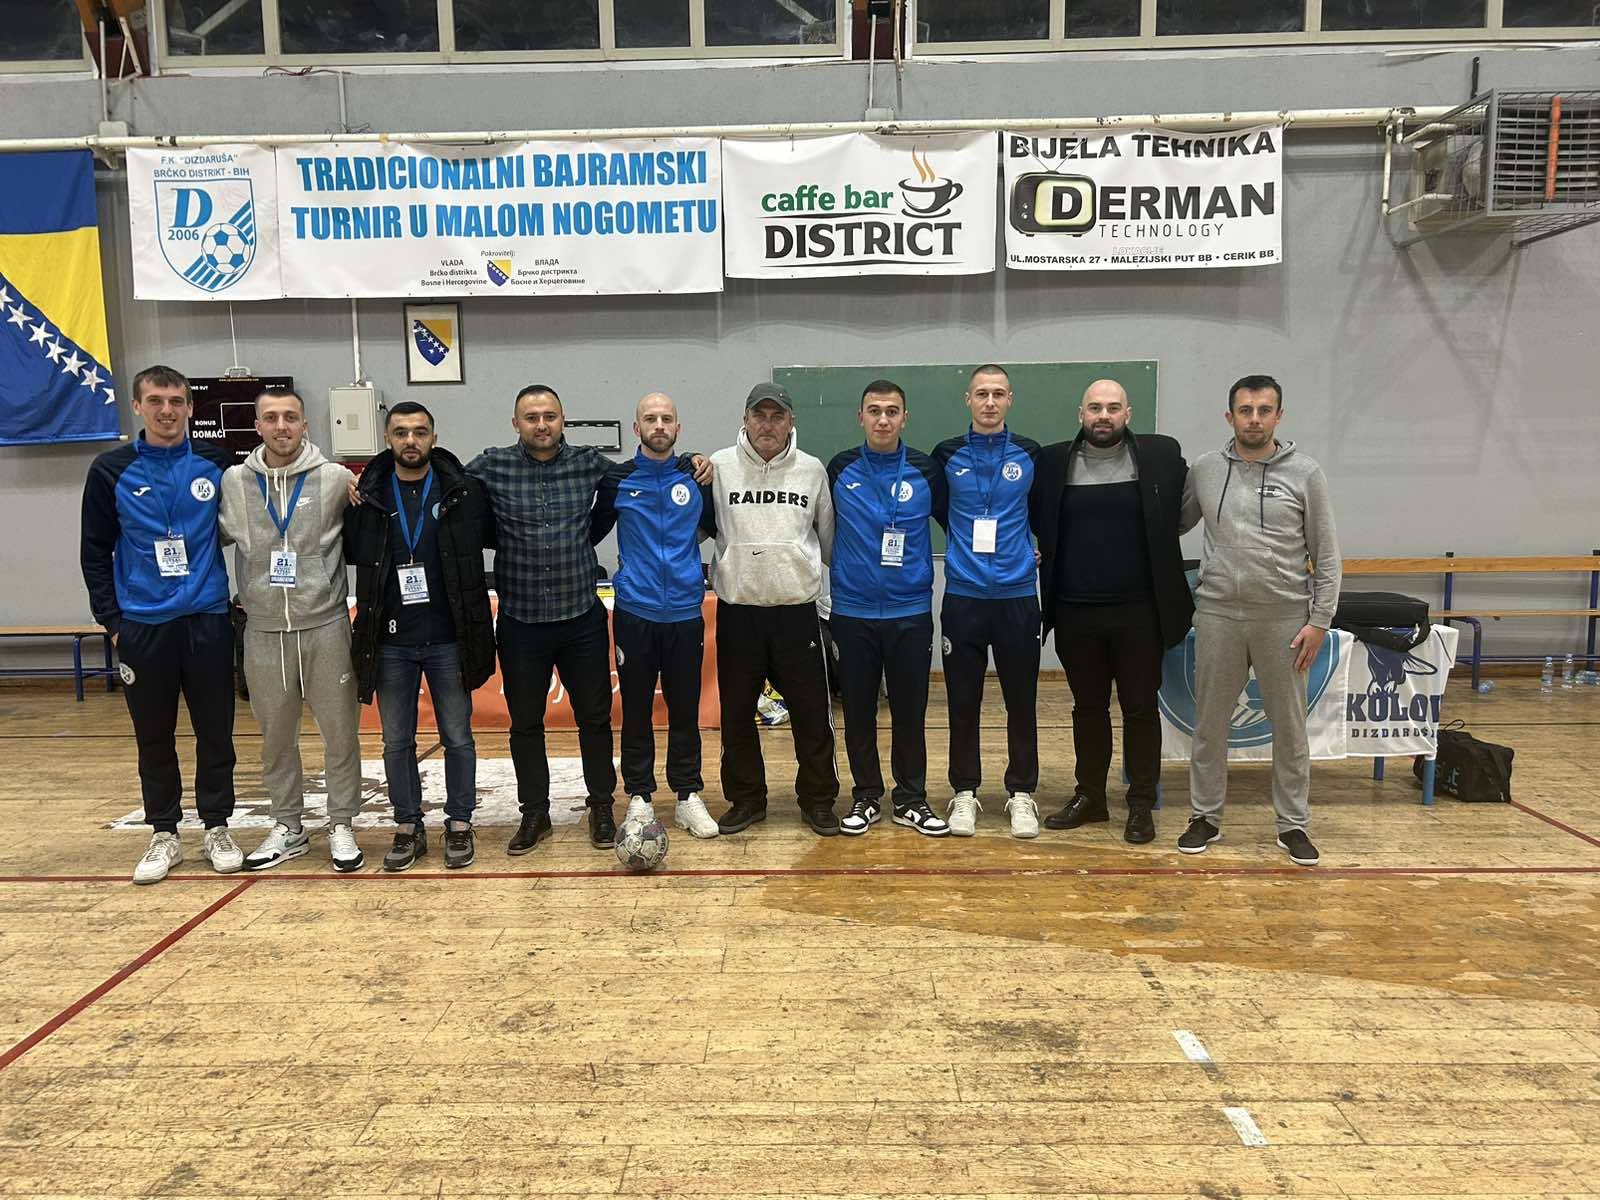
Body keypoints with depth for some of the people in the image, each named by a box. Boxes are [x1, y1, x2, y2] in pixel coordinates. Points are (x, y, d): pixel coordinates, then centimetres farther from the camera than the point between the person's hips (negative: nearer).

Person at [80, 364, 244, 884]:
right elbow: (95, 552, 4)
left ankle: (217, 828, 20)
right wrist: (112, 621, 0)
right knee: (154, 738, 9)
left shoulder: (216, 464, 1)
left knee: (215, 733, 6)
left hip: (208, 621, 0)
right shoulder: (111, 471, 1)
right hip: (143, 626, 0)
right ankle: (164, 834, 22)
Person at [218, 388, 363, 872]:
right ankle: (288, 828, 27)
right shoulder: (234, 482, 3)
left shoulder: (335, 479, -4)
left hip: (325, 627, -2)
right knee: (275, 736, 12)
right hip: (263, 631, 2)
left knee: (340, 732, 5)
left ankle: (342, 827, 19)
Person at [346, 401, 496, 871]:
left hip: (449, 639, -1)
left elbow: (494, 536, 10)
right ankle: (408, 827, 24)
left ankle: (460, 825, 21)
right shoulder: (367, 496, 1)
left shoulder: (464, 492, -3)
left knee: (458, 737, 7)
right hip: (391, 642, 2)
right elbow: (349, 552, 10)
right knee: (397, 742, 10)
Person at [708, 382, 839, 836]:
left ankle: (818, 799, 21)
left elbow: (829, 535, 12)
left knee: (812, 712, 5)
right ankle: (746, 799, 25)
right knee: (737, 713, 9)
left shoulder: (812, 470, 3)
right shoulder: (719, 467, 0)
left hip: (797, 609, 0)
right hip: (737, 609, 0)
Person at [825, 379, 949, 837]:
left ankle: (911, 799, 21)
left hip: (911, 611, 0)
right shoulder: (840, 469, 2)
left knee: (910, 710, 6)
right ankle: (866, 797, 23)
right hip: (852, 612, 1)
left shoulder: (925, 470, 1)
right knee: (858, 710, 8)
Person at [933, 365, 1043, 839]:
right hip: (963, 596, 0)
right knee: (963, 701, 6)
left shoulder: (1030, 454, 3)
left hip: (1018, 595, 0)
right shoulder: (947, 456, 2)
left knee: (1022, 701, 7)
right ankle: (964, 792, 19)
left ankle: (1021, 794, 20)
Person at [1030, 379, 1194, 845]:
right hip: (1076, 612, 2)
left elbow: (1184, 509, 9)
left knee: (1140, 707, 6)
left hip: (1139, 612, -1)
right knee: (1088, 707, 13)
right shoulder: (1052, 462, 3)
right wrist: (1034, 555, 3)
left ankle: (1141, 805, 18)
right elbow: (1034, 519, 16)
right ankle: (1089, 797, 26)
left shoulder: (1162, 455, -1)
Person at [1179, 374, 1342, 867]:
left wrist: (1319, 620, -7)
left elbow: (1327, 555, -1)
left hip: (1284, 617, -1)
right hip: (1217, 613, 1)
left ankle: (1293, 824, 21)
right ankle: (1205, 817, 21)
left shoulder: (1305, 473, -1)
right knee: (1209, 722, 8)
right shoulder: (1204, 470, 3)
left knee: (1289, 726, 8)